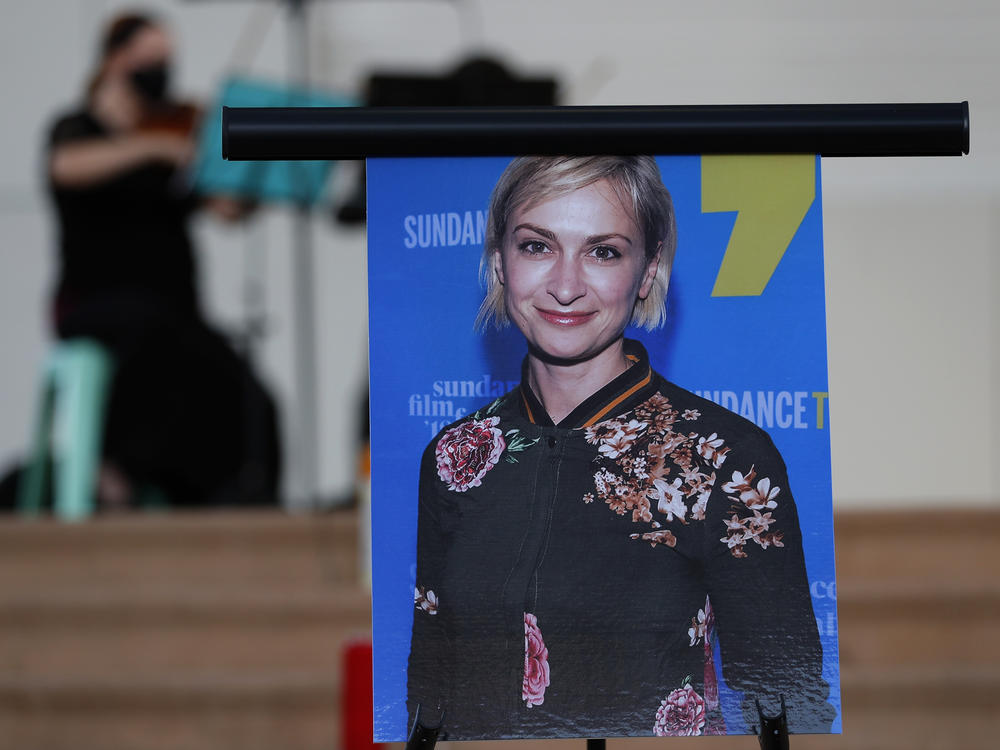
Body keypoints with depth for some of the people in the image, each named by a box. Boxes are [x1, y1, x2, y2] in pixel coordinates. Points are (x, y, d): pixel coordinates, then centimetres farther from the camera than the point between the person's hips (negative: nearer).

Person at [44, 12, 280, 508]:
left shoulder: (178, 132, 18)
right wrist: (153, 147, -30)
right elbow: (67, 167, -21)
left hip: (173, 309, 4)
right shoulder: (77, 129, 5)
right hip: (98, 305, -4)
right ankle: (122, 467, -28)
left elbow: (230, 207, 4)